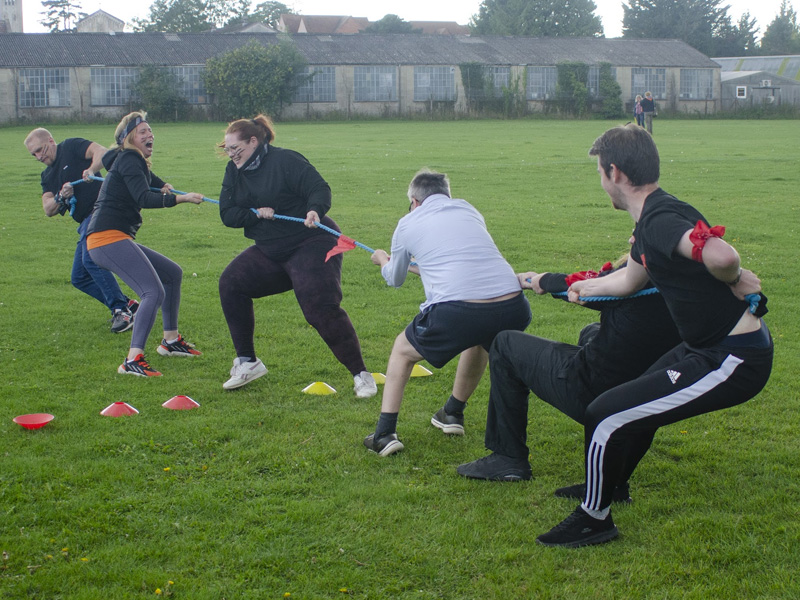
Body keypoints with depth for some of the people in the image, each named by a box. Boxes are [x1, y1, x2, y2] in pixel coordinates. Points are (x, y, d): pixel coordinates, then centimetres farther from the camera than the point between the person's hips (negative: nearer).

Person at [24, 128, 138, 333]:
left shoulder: (71, 147, -2)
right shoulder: (47, 176, 19)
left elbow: (101, 152, -20)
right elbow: (48, 210, 7)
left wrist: (91, 170, -39)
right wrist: (60, 197, -14)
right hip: (86, 222, 10)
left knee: (91, 259, -26)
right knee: (79, 278, 8)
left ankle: (122, 310, -20)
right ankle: (128, 306, 10)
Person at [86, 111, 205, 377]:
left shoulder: (135, 161, 23)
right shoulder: (129, 160, -8)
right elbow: (144, 199, -22)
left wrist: (163, 187, 20)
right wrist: (181, 198, -29)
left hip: (116, 239, 11)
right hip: (108, 238, -11)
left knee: (173, 273, 20)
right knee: (154, 292, -22)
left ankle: (171, 341, 27)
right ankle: (132, 361, -27)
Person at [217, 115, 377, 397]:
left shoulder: (285, 161, -14)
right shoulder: (234, 171, 7)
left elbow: (319, 188, -21)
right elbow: (227, 214, 2)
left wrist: (315, 210, -42)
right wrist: (256, 213, -16)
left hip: (311, 244, -8)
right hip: (269, 251, 8)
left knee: (321, 308, -19)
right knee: (230, 283, -4)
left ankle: (361, 375, -8)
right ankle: (247, 363, 7)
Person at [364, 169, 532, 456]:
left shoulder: (408, 224, 16)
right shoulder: (468, 209, 25)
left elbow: (395, 279, 34)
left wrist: (382, 259, 57)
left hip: (457, 312, -4)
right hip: (513, 310, 4)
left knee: (403, 350, 26)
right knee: (480, 340, 40)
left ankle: (385, 433, 17)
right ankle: (453, 413, 51)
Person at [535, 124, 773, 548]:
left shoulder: (659, 220, -22)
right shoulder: (653, 220, 10)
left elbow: (721, 256, -42)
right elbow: (628, 280, 28)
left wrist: (734, 280, -19)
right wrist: (577, 287, 45)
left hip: (731, 362, -10)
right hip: (711, 347, 10)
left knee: (606, 416, -8)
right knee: (639, 400, 30)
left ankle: (594, 519, 13)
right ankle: (606, 485, 51)